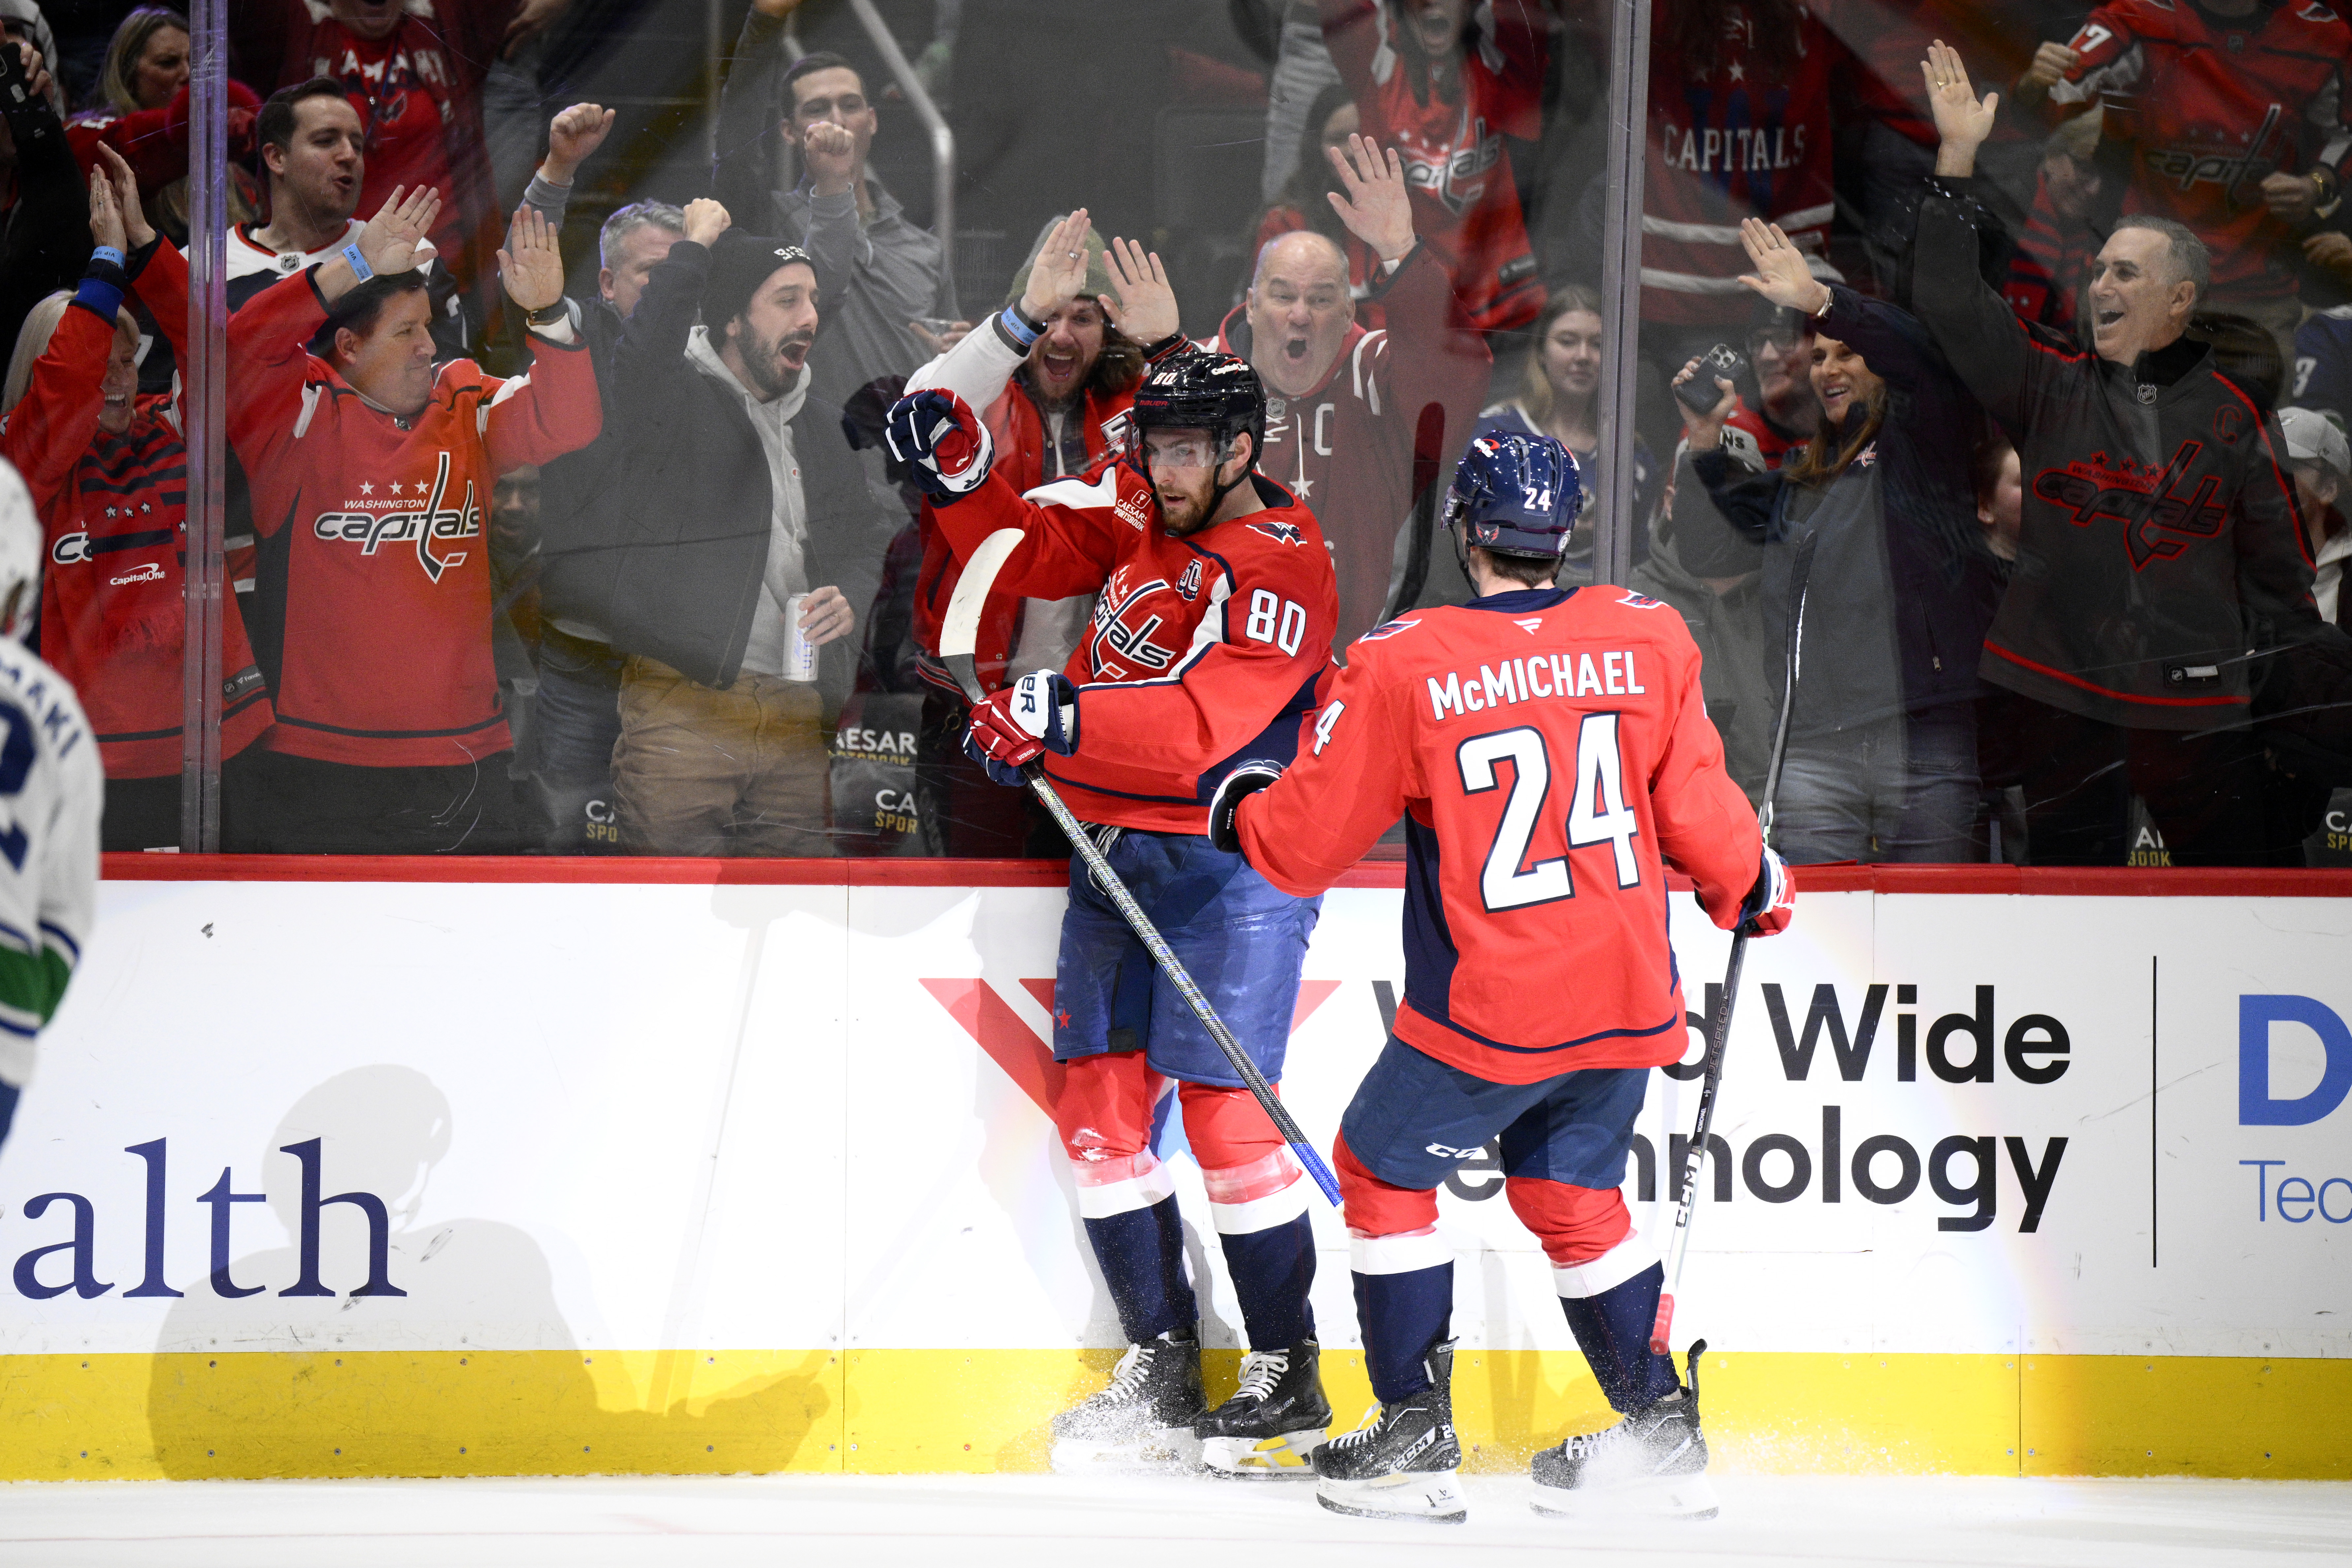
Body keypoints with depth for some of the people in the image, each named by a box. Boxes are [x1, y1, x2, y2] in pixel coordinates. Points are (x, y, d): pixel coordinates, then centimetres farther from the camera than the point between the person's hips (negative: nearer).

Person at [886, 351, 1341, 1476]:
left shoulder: (1282, 569, -16)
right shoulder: (1134, 506, 7)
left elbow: (1202, 724, -27)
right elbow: (1028, 556, 15)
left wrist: (1066, 716, -38)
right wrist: (958, 475, -2)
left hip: (1231, 862, -8)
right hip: (1113, 853, 8)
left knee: (1223, 1114, -11)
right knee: (1100, 1103, 4)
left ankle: (1287, 1379, -2)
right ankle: (1161, 1366, 12)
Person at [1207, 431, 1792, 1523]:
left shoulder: (1403, 666, -11)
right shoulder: (1648, 637, -1)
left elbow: (1305, 846, -4)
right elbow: (1697, 810, 6)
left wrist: (1243, 808, 19)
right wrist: (1753, 890, 27)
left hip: (1488, 1013, -4)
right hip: (1626, 1005, 5)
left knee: (1382, 1170, 15)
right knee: (1570, 1193, 22)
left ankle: (1414, 1441, 13)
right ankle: (1662, 1434, 21)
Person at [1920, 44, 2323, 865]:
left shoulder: (2233, 417, 7)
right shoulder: (2054, 391, 9)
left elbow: (2278, 570, 10)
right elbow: (1954, 308, 0)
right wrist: (1957, 158, -5)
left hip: (2198, 704, -1)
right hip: (2062, 698, 1)